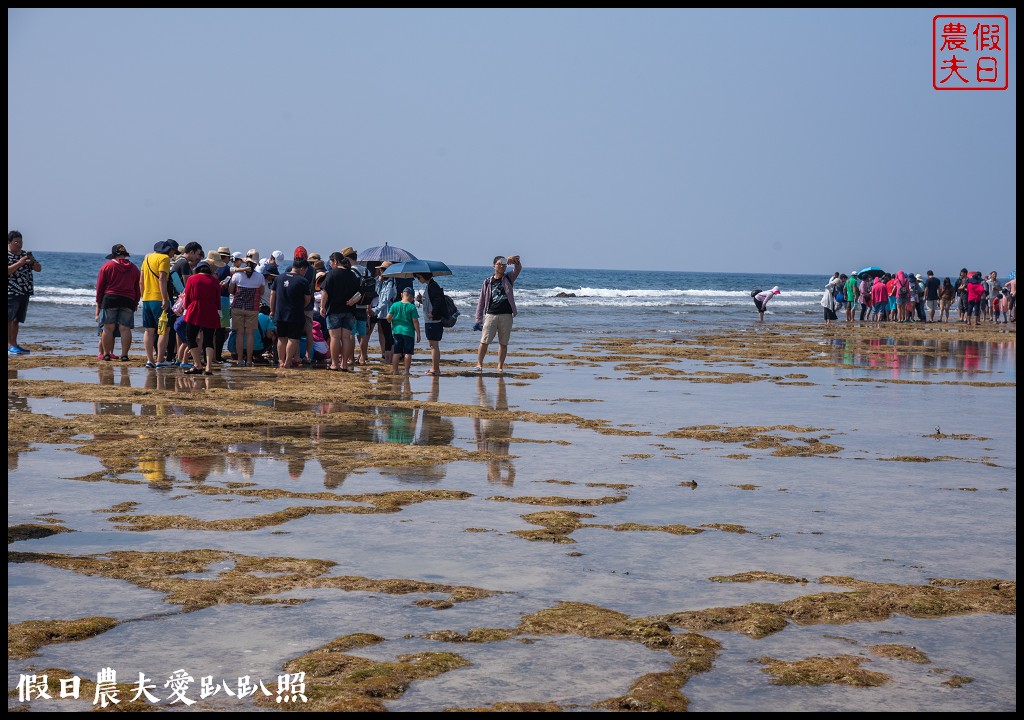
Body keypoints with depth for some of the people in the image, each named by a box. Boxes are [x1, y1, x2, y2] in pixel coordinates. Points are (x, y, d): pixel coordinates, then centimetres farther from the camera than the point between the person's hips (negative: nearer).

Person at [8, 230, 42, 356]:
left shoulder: (26, 254, 16)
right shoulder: (7, 255, -4)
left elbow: (39, 269, 14)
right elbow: (8, 271, -17)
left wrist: (32, 261, -5)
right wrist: (19, 263, -22)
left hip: (25, 293, 6)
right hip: (11, 293, -6)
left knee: (16, 320, 9)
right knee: (9, 319, -10)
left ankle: (14, 344, 13)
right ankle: (9, 345, -13)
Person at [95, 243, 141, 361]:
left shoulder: (107, 266, 3)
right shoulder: (133, 268, 12)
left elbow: (100, 286, 3)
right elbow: (137, 288, 14)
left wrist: (98, 303, 9)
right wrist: (135, 303, 20)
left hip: (110, 299, -2)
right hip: (128, 301, 2)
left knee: (108, 328, 1)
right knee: (125, 328, -1)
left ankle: (106, 354, 1)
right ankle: (124, 354, -4)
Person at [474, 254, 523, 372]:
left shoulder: (509, 278, 9)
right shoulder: (487, 282, 7)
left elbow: (518, 269, -11)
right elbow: (481, 302, 9)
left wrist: (515, 260, -34)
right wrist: (479, 320, 5)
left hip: (506, 315, 1)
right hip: (491, 315, -1)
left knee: (503, 343, 4)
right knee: (484, 341, -4)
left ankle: (500, 366, 10)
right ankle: (479, 364, 6)